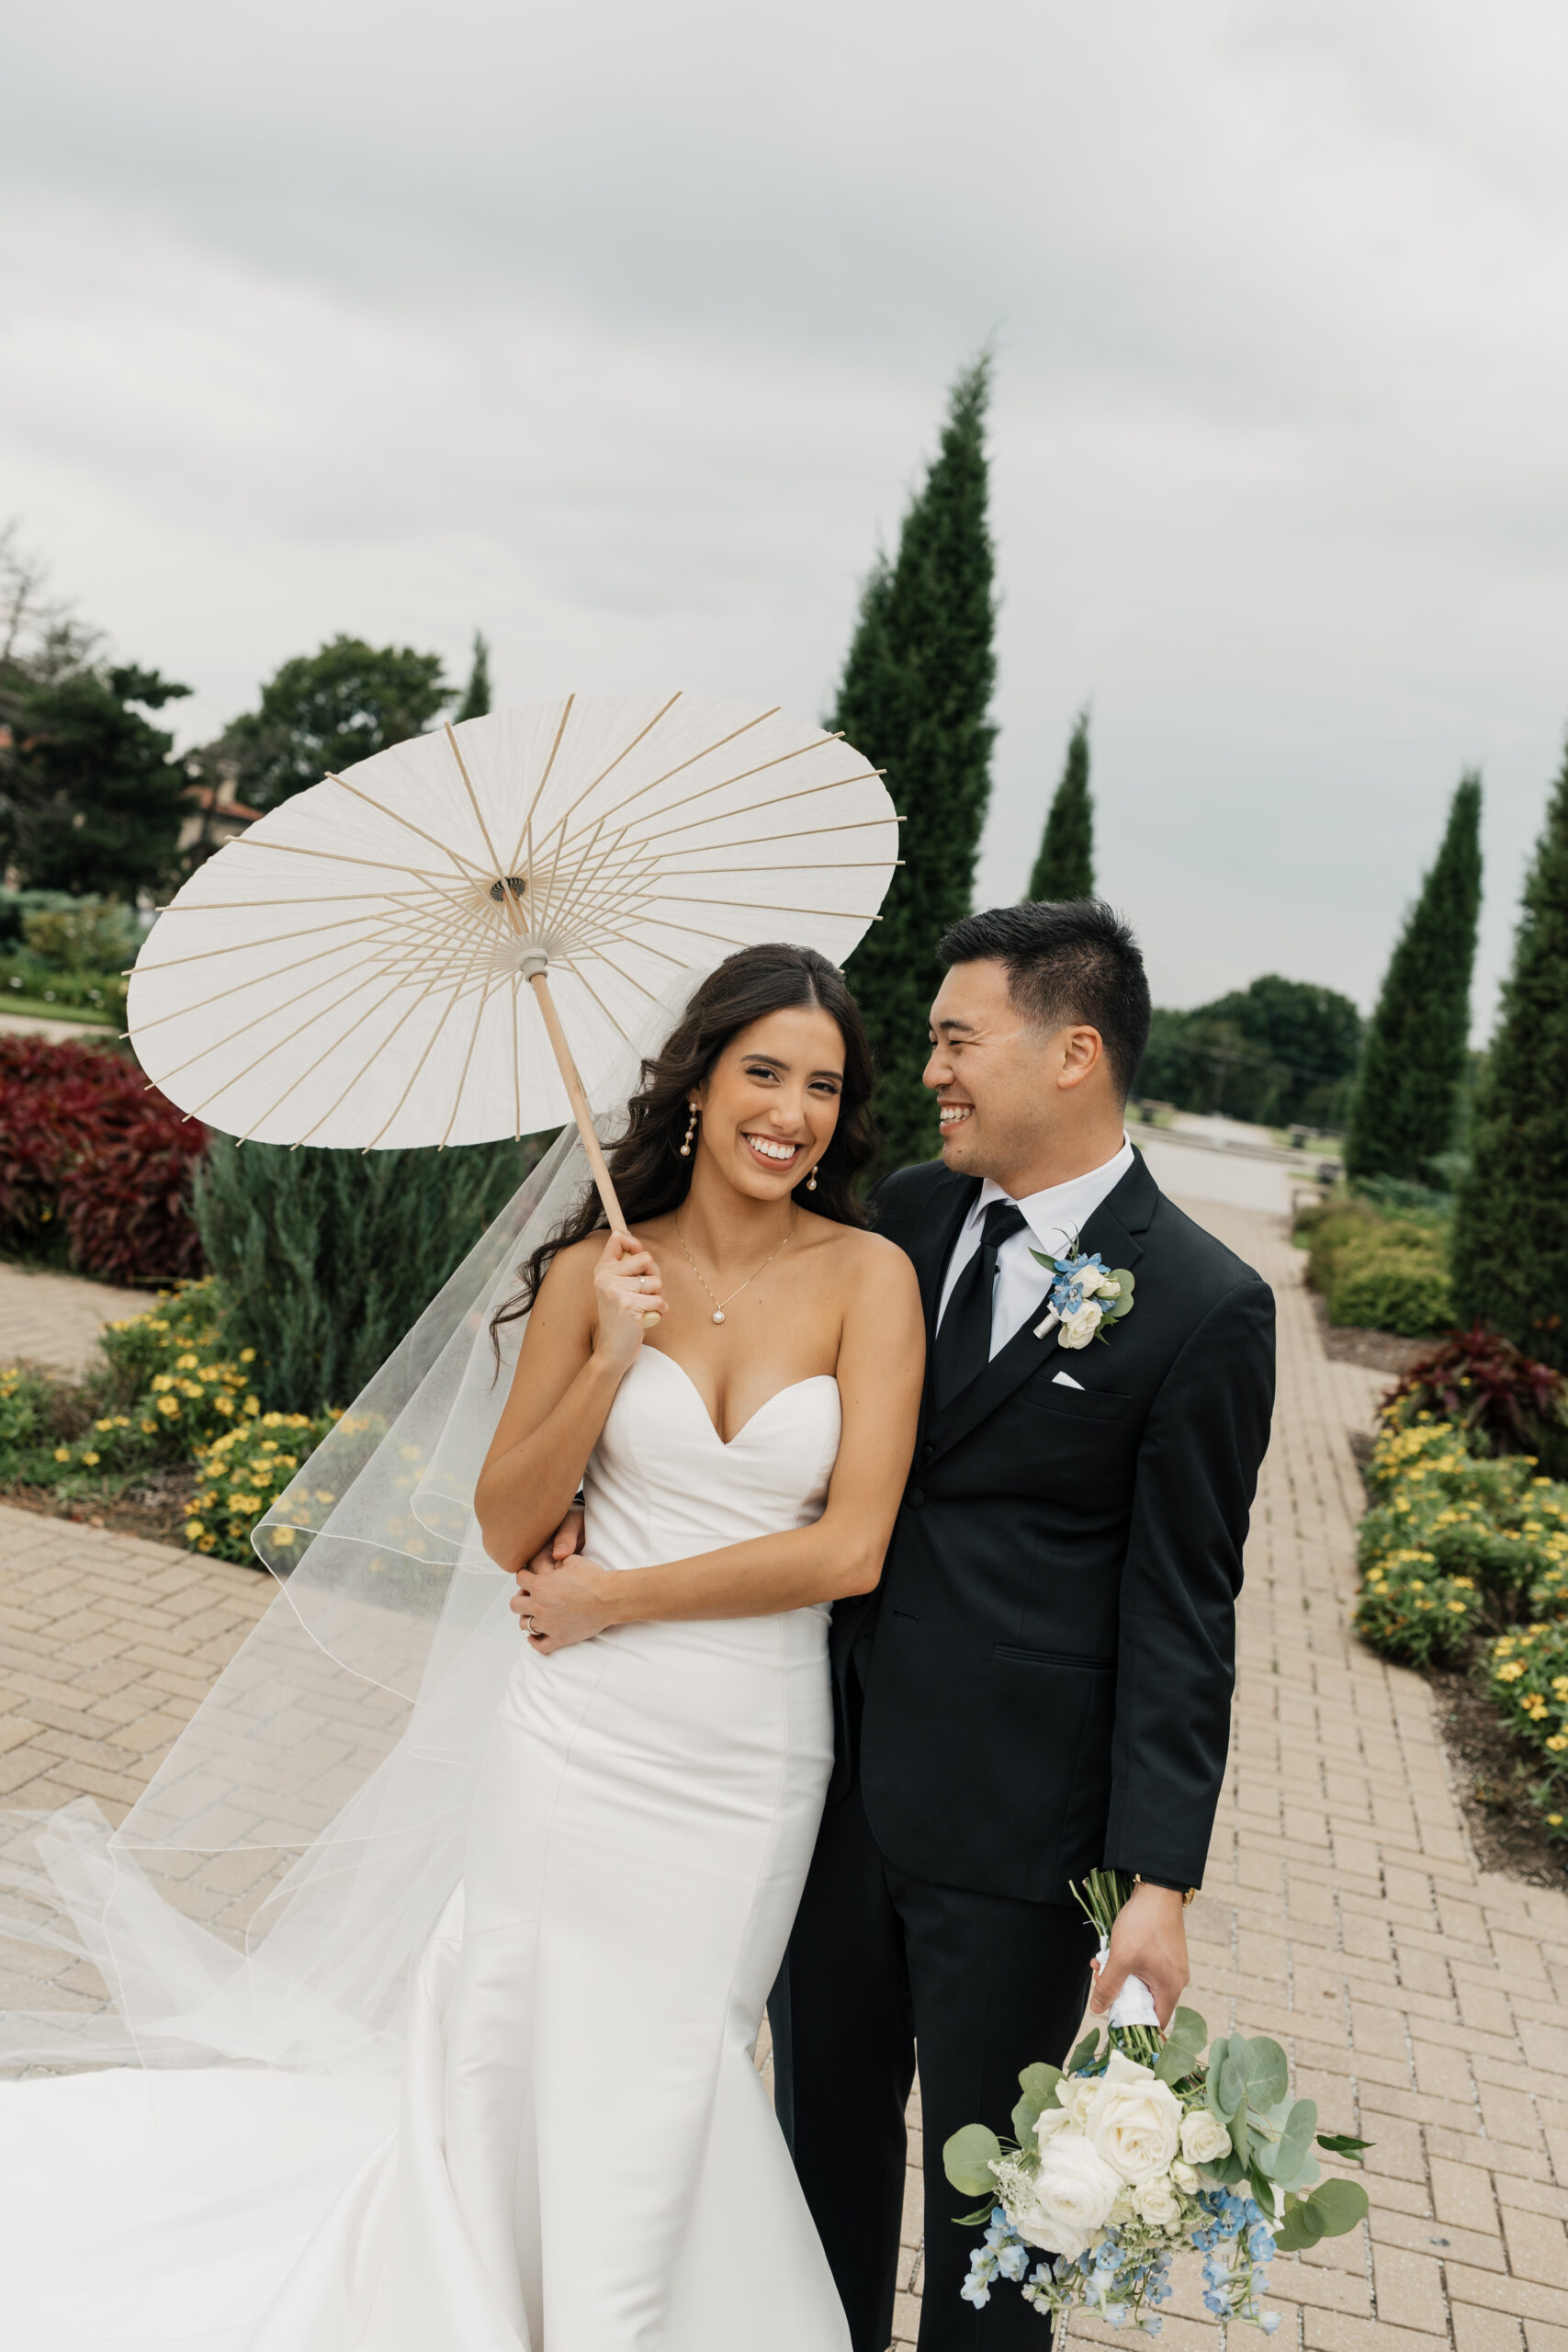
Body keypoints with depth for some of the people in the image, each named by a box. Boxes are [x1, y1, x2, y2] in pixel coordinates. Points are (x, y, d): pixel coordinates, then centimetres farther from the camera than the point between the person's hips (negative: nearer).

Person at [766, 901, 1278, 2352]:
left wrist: (1160, 1880, -12)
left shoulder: (1204, 1308, -14)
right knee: (826, 2120, 23)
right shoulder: (909, 1211, 2)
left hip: (1014, 1825, -5)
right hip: (841, 1780, 5)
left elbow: (1180, 1618, -12)